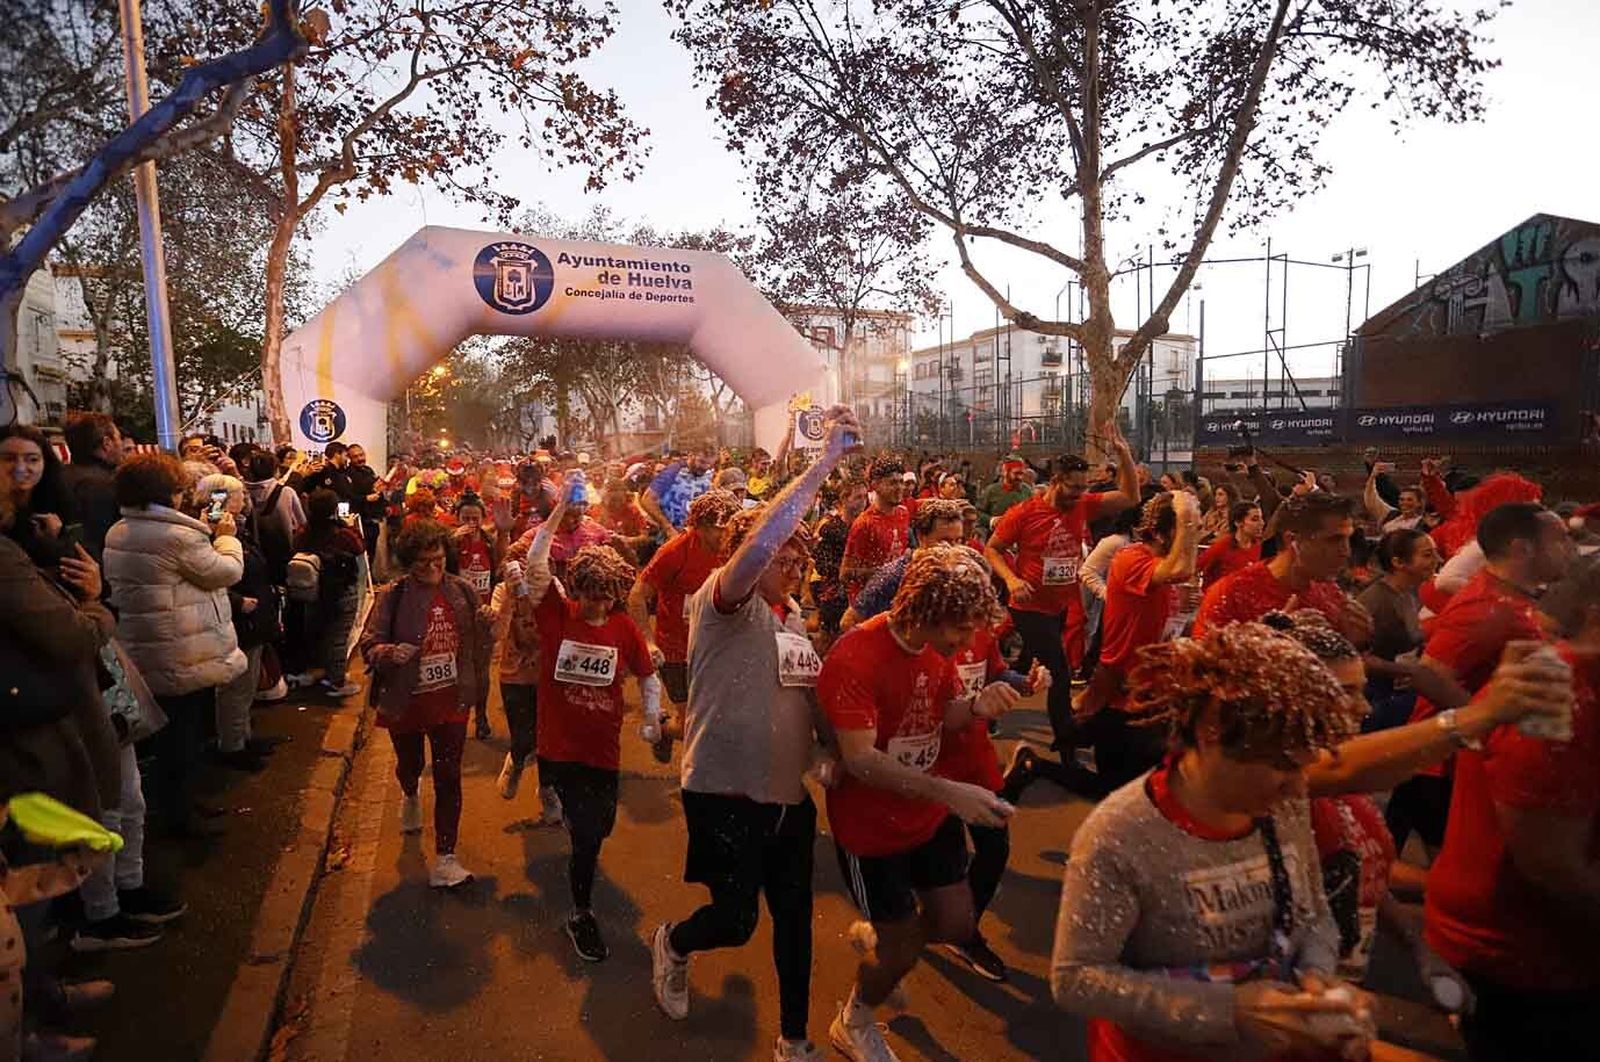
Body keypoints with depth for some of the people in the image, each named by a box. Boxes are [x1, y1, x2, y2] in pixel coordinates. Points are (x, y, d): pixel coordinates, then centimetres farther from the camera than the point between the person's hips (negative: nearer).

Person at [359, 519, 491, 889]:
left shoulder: (463, 591, -4)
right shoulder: (392, 596, -12)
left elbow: (478, 640, 8)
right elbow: (368, 643, -11)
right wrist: (390, 652, -32)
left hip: (451, 700, 1)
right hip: (405, 702, 0)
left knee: (448, 778, 0)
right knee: (409, 765, 23)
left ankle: (445, 858, 9)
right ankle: (411, 798, 60)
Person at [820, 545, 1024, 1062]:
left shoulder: (938, 646, -8)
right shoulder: (855, 657, -30)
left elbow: (946, 717, 4)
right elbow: (860, 759, -32)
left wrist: (977, 705, -19)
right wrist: (948, 791, -41)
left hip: (931, 813, 6)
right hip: (871, 825, -6)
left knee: (957, 925, 10)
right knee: (904, 945, 8)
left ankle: (879, 936, 41)